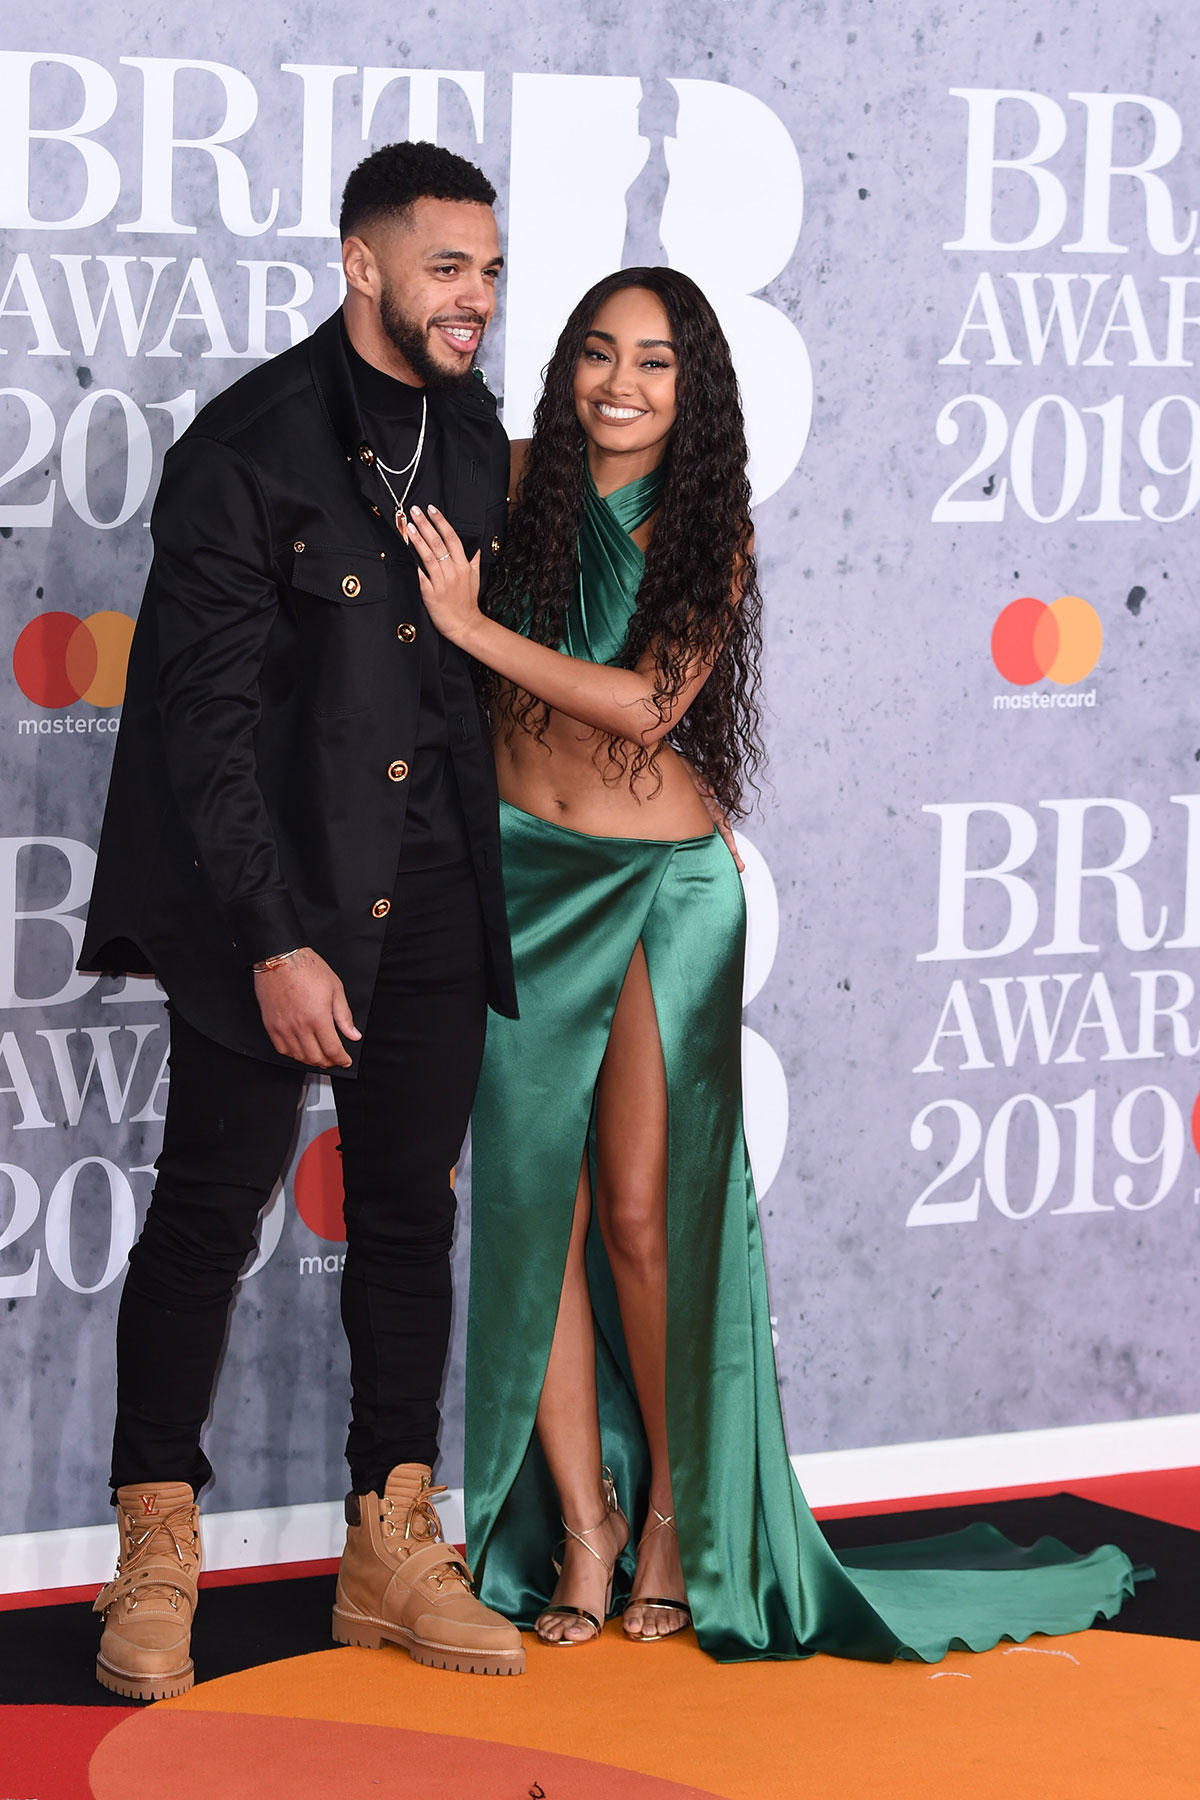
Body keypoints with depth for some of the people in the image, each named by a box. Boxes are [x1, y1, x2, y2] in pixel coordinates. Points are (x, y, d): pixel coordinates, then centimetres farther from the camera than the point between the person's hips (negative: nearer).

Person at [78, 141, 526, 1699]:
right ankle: (157, 1561, 11)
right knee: (210, 1211, 0)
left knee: (411, 1214, 9)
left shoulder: (475, 434, 8)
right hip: (268, 900, -6)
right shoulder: (249, 447, -12)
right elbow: (206, 721, -15)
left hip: (429, 901, 6)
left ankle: (393, 1552, 17)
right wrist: (274, 940, -18)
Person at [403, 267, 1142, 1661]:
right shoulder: (517, 498, 4)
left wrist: (475, 626, -17)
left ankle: (677, 1518, 14)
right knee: (532, 1203, 0)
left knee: (646, 1215, -3)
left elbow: (648, 702, -14)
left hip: (659, 883, -2)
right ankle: (582, 1528, 9)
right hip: (518, 877, 2)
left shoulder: (709, 535, 1)